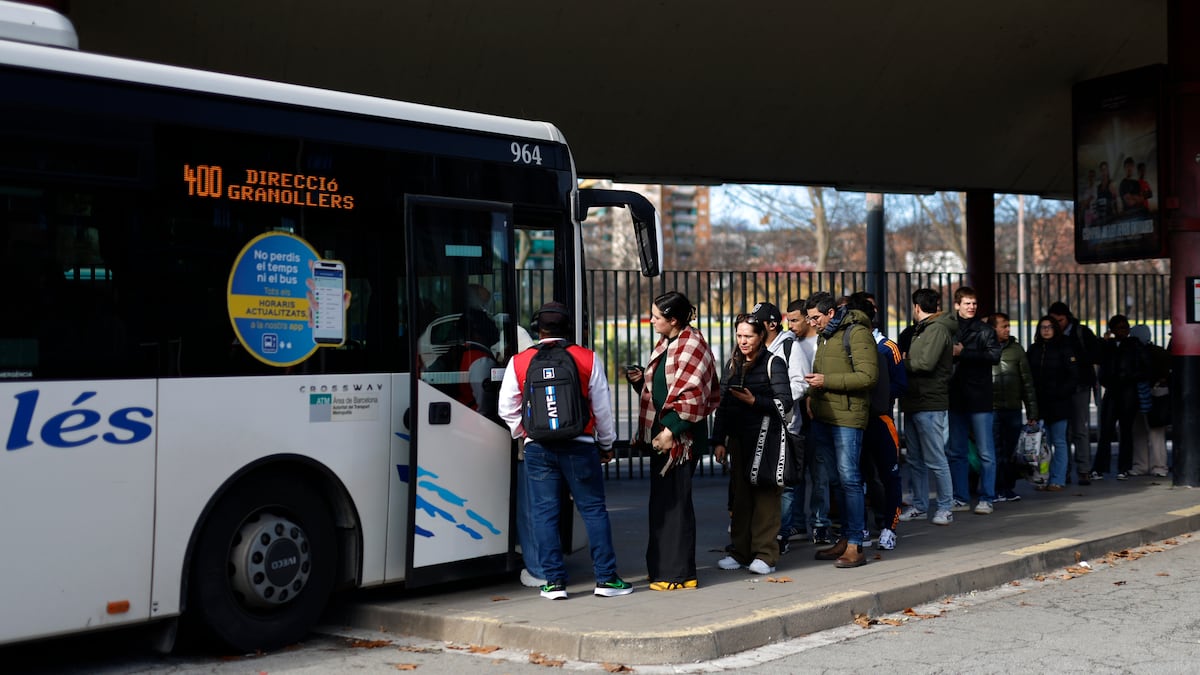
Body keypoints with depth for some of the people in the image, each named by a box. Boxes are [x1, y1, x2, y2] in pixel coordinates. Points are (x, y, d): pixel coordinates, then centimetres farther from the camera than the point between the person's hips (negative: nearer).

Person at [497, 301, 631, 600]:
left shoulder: (518, 362, 1)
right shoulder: (588, 359, 0)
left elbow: (507, 409, 4)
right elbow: (602, 407, 3)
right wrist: (606, 445, 15)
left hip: (538, 448, 1)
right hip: (579, 446, 0)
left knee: (544, 513, 6)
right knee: (593, 509, 5)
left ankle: (554, 582, 6)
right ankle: (606, 578, 6)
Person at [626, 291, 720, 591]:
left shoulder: (691, 345, -14)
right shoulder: (666, 344, 16)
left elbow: (690, 396, -20)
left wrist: (671, 431, -22)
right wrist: (640, 378, 7)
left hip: (682, 435, -10)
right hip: (662, 431, 10)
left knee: (674, 501, -5)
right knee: (661, 501, 13)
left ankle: (679, 574, 2)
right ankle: (664, 568, 21)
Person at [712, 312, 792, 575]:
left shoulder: (773, 363, -2)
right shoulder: (732, 365, 14)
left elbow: (784, 403, -8)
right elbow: (722, 405, 14)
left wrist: (754, 401, -19)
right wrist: (719, 440, 9)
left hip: (766, 436, -5)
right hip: (739, 437, 6)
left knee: (765, 494, -5)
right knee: (739, 494, 8)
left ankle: (765, 555, -2)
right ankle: (741, 552, 15)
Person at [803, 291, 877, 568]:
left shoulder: (856, 333, -10)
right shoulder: (823, 336, 19)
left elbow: (868, 376, -18)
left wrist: (826, 381, -19)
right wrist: (812, 394, 11)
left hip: (847, 416, -9)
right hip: (823, 417, 9)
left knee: (849, 478, -8)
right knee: (835, 479, 12)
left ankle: (855, 545, -5)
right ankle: (845, 538, 20)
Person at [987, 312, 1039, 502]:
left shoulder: (1016, 349, 10)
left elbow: (1027, 382, 11)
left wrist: (1032, 412, 6)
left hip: (1013, 409, 2)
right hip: (991, 409, -2)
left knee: (1011, 451, 5)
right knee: (995, 452, -2)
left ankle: (1009, 488, 14)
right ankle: (997, 490, 5)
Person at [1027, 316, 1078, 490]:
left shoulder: (1064, 348, -2)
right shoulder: (1034, 350, 12)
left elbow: (1073, 376, -4)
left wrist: (1059, 393, -13)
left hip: (1059, 403, -4)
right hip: (1040, 404, 4)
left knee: (1059, 442, -1)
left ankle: (1058, 480, 1)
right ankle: (1045, 479, 9)